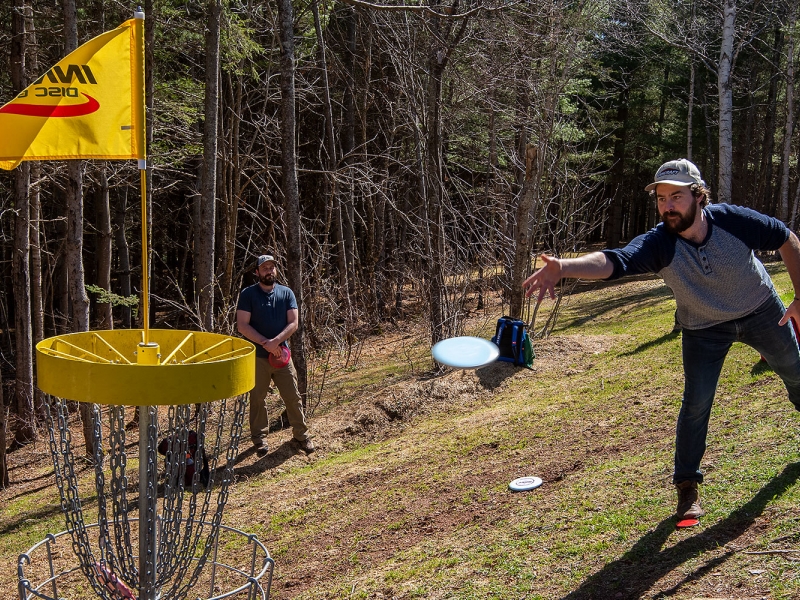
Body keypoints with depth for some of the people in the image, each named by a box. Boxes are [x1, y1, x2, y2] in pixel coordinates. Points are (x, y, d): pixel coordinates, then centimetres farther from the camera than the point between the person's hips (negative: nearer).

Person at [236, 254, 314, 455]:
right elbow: (242, 325, -10)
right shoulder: (248, 294, -3)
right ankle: (259, 437, 19)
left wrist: (276, 341, -19)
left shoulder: (286, 293, 4)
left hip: (281, 354, 2)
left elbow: (293, 323, -4)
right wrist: (265, 343, -18)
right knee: (258, 398, 7)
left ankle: (301, 434, 18)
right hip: (257, 356, -2)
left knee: (293, 397, 5)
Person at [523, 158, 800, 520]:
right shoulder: (658, 244, -34)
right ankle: (686, 485, 8)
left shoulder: (734, 220, -31)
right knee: (696, 403, -9)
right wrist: (563, 267, -72)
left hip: (762, 312, 2)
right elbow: (613, 260, -54)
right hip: (704, 328, -2)